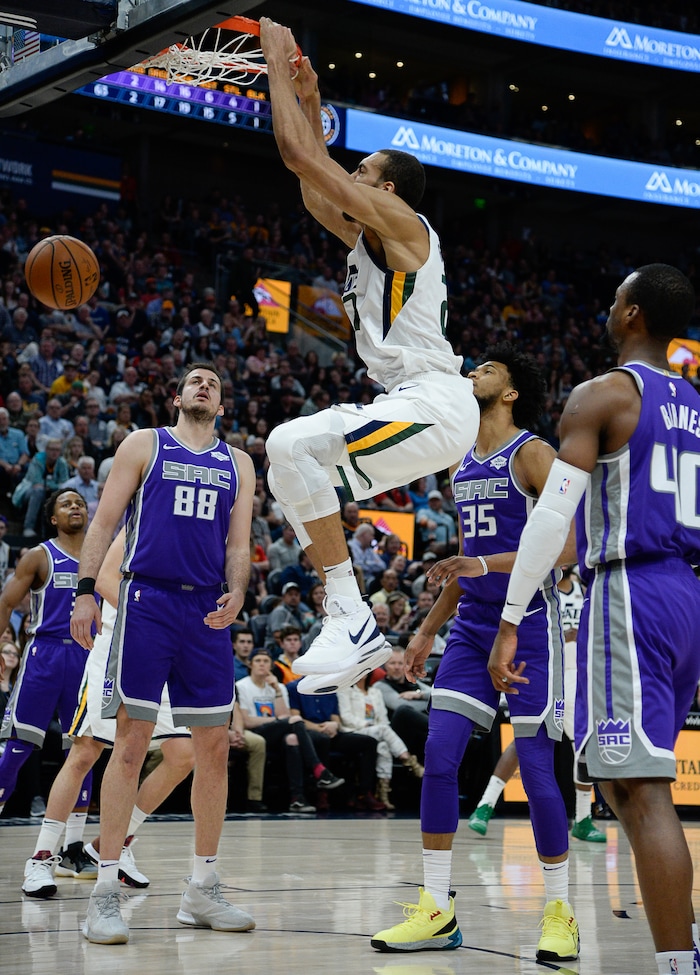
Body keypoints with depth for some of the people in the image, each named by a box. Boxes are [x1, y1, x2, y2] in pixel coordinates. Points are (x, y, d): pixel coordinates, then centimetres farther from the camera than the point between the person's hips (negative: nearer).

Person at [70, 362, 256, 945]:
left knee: (215, 747, 4)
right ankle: (105, 895, -5)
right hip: (147, 601, -4)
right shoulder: (144, 445, 8)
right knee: (132, 743, -8)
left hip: (208, 611, 4)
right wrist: (85, 590, -9)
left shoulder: (237, 464, 17)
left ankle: (203, 891, 15)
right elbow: (105, 521, 3)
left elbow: (238, 543, 12)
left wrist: (236, 592, -8)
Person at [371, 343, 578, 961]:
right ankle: (437, 913, 5)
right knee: (438, 756, -2)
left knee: (535, 766, -5)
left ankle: (560, 913, 9)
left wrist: (488, 564, -26)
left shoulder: (532, 453, -8)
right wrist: (428, 630, 20)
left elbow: (566, 546, -17)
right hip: (473, 626, 7)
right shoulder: (463, 464, 15)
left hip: (529, 626, -7)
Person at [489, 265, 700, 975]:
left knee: (640, 790, -12)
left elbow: (553, 513, -14)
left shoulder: (602, 394, -5)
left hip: (630, 591, -8)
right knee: (627, 781, 19)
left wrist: (510, 622, -13)